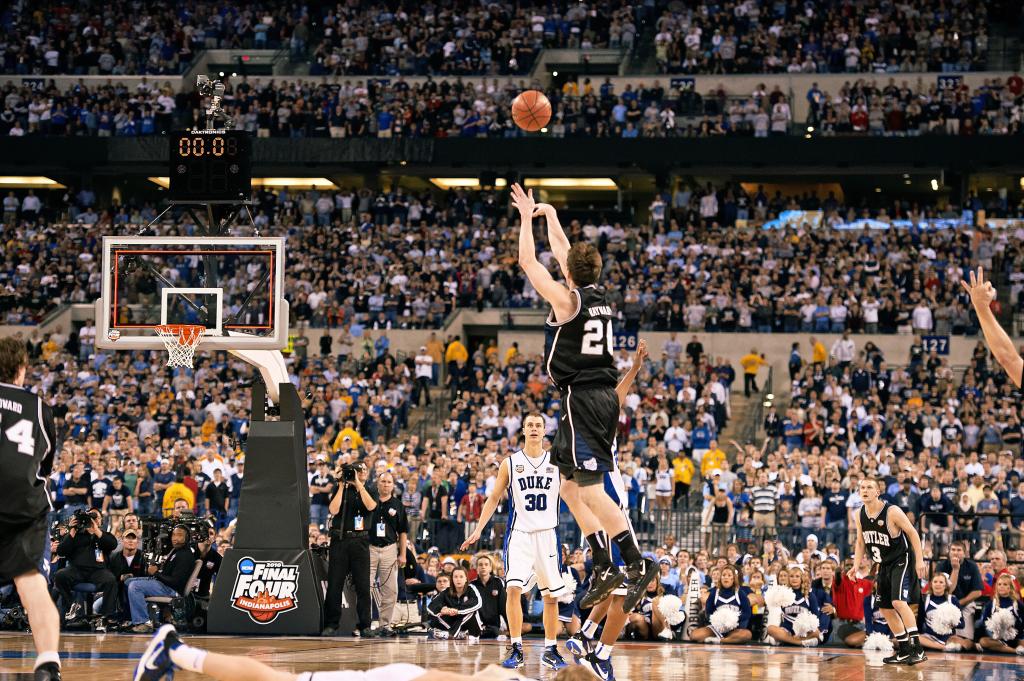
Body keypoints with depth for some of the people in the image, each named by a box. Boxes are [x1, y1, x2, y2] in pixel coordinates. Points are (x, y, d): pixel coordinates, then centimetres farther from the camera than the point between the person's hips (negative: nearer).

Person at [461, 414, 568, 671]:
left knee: (551, 595, 6)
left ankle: (551, 650, 18)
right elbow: (494, 498, 9)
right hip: (519, 533, -1)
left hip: (547, 534, 1)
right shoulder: (510, 463, 3)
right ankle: (516, 649, -12)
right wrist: (478, 530, 3)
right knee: (513, 588, -17)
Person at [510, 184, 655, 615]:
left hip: (582, 398, -8)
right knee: (572, 487, 15)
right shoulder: (601, 298, 11)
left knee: (591, 489, -12)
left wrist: (527, 218, 9)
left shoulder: (567, 300, -10)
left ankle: (637, 562, -22)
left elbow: (528, 262, -2)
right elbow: (564, 255, 26)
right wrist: (549, 215, 35)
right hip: (604, 397, 8)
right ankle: (604, 568, 11)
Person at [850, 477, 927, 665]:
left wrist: (920, 560, -20)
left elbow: (912, 533, -14)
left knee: (898, 602, -22)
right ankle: (904, 650, 20)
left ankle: (917, 649, -20)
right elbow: (860, 543, 13)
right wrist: (856, 567, 4)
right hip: (884, 565, 8)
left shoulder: (892, 512, -19)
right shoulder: (860, 515, 1)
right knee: (886, 608, 9)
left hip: (901, 561, -8)